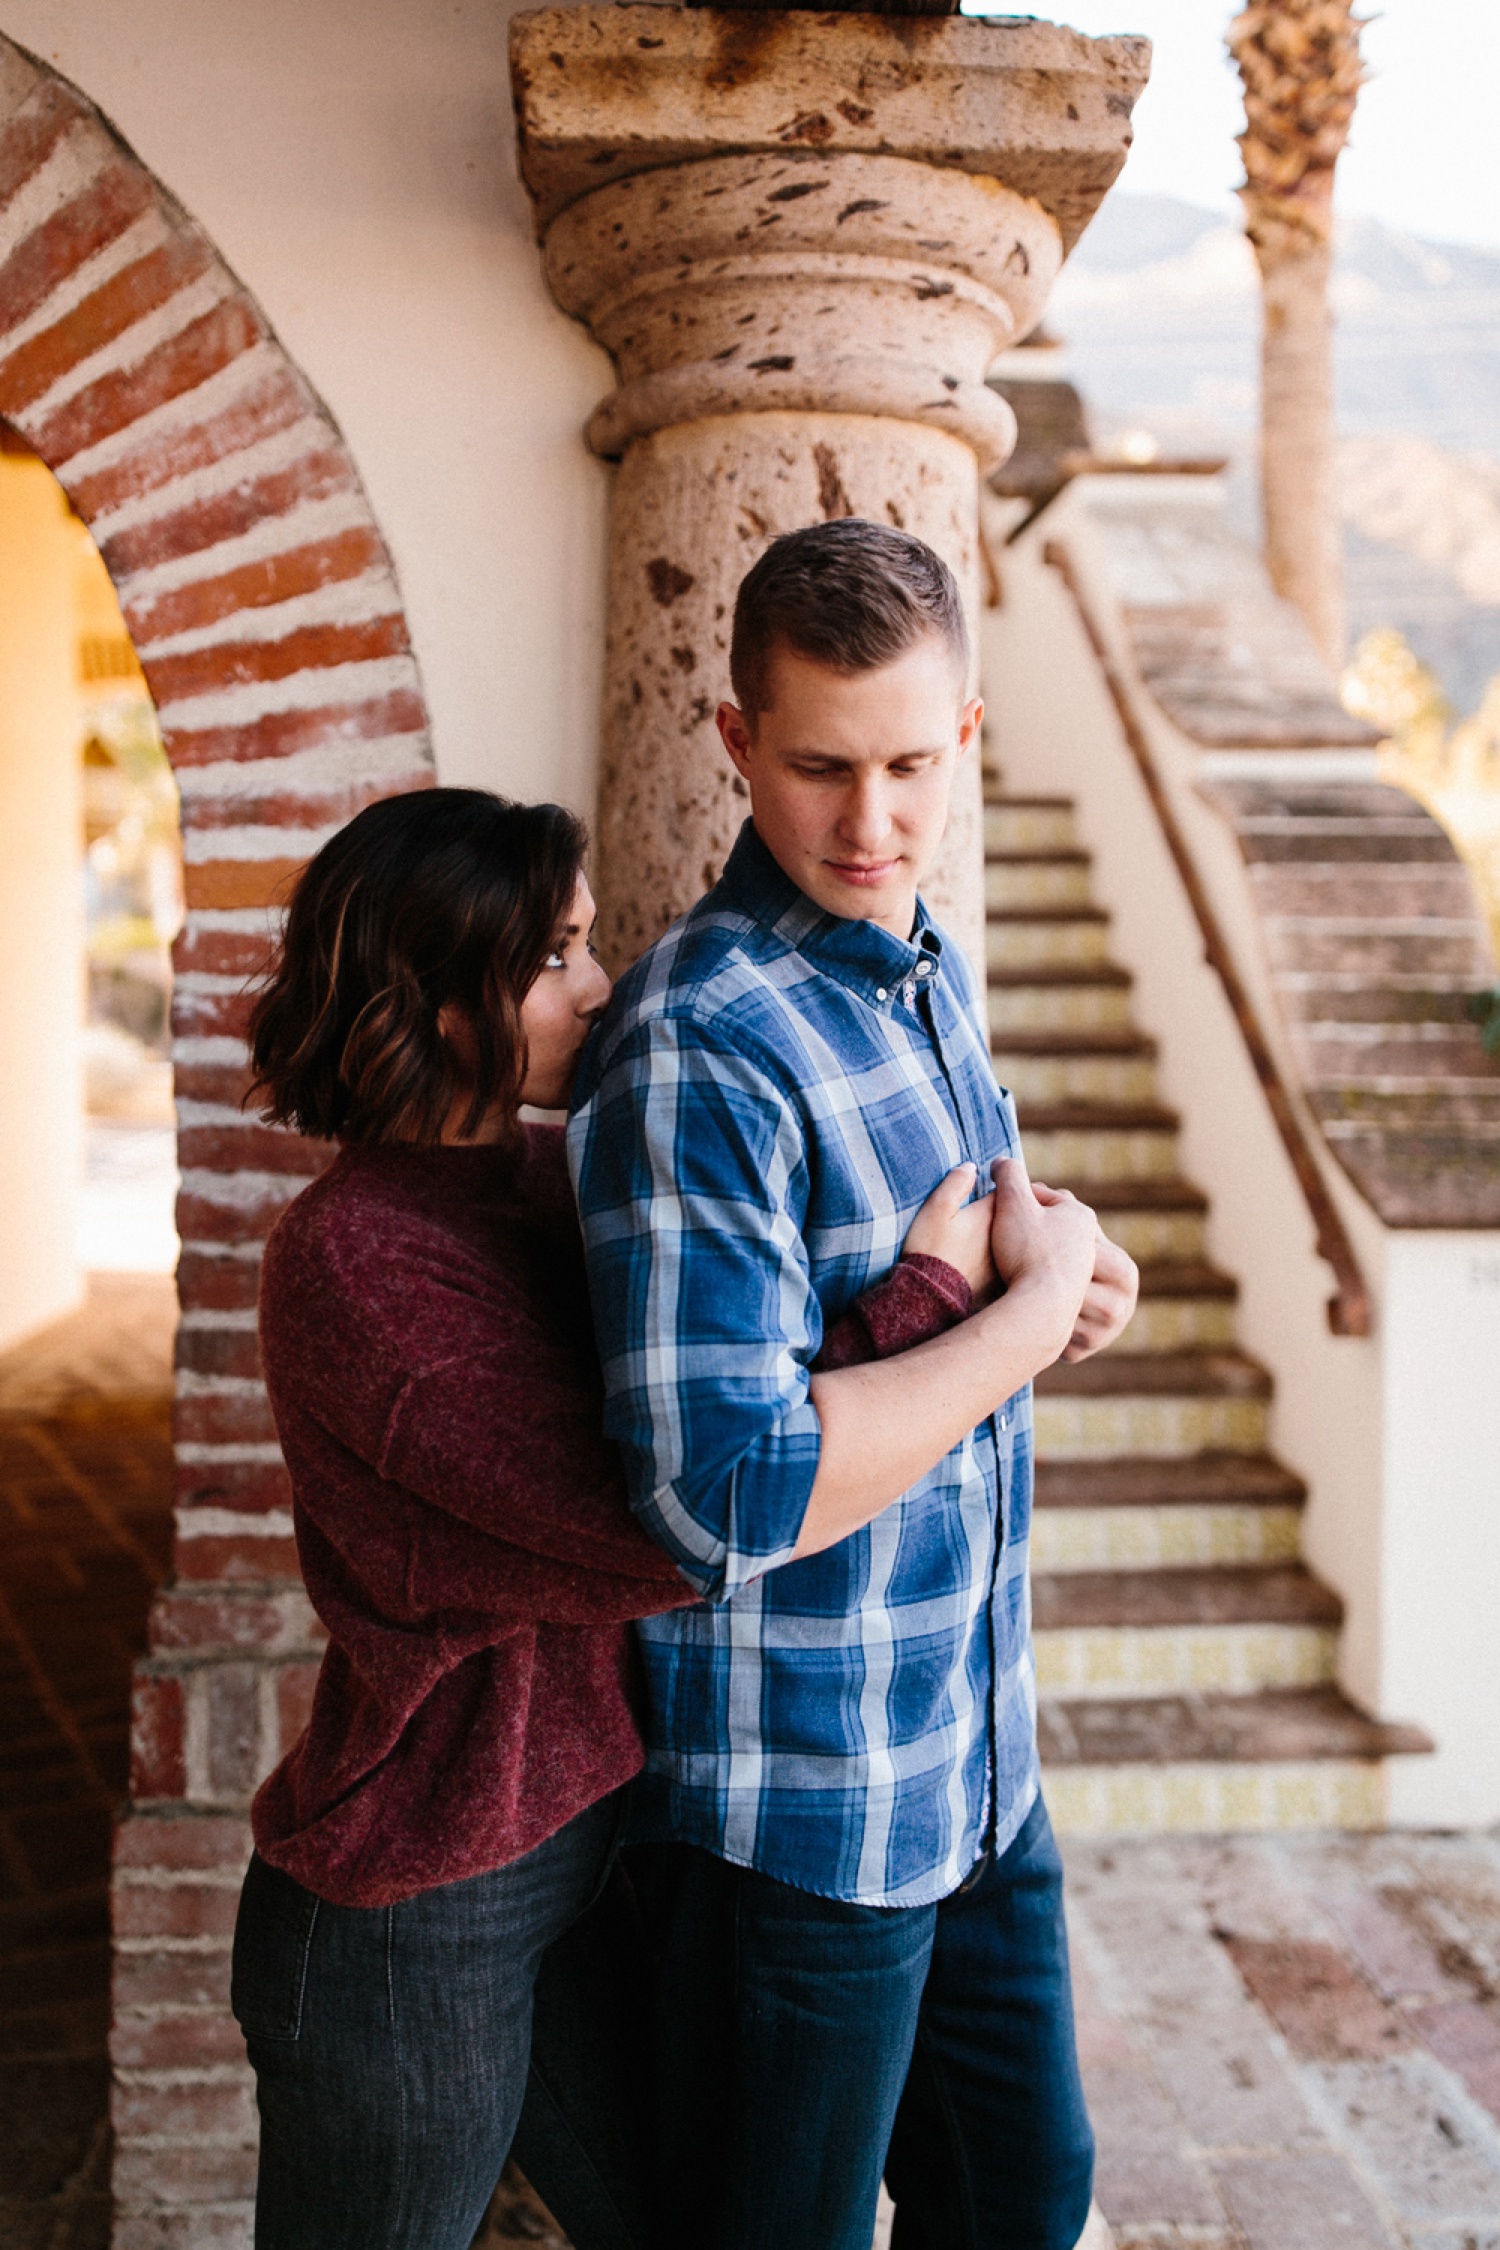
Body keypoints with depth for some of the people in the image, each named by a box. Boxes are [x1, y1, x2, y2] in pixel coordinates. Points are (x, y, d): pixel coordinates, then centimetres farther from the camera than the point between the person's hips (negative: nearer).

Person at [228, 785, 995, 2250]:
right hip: (410, 1908, -7)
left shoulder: (543, 1178, 2)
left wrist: (1011, 1267, -3)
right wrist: (929, 1295, -24)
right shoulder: (350, 1256, -24)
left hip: (590, 1839, 7)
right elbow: (647, 1535, -29)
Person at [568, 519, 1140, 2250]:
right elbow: (729, 1493, -30)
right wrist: (1036, 1311, -21)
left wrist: (1059, 1277, -2)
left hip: (977, 1761, 8)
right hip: (798, 1807, -8)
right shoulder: (700, 1048, -24)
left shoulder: (931, 976, 5)